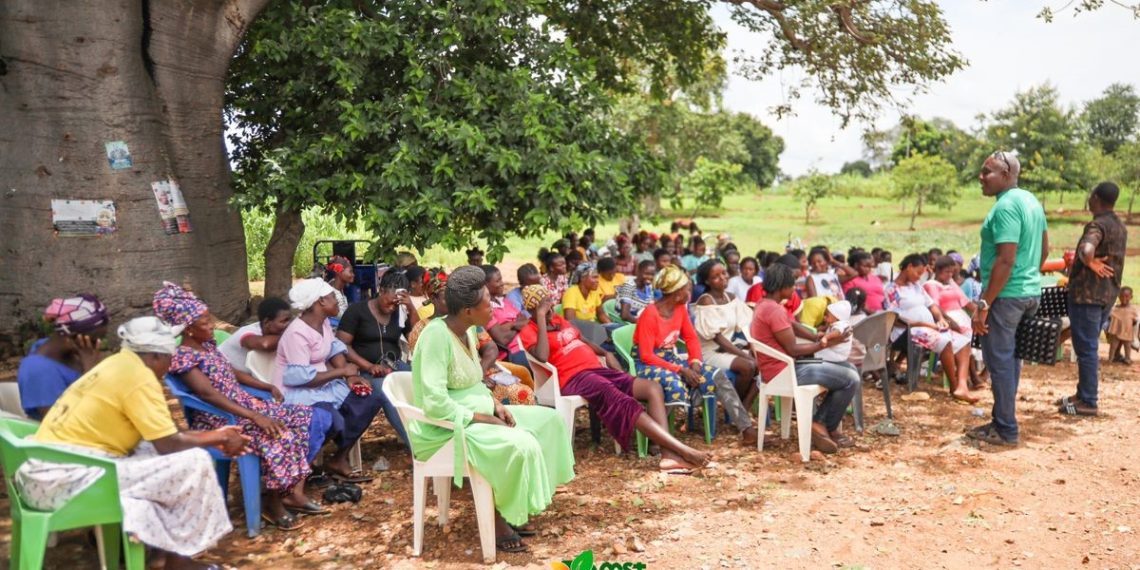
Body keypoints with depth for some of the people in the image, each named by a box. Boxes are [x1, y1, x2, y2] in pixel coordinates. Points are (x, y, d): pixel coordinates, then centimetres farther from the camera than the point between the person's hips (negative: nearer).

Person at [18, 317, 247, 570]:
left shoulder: (117, 366, 16)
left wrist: (213, 436, 18)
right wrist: (219, 438, 3)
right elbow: (169, 444, -12)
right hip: (65, 479, -10)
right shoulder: (138, 376, -13)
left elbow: (161, 436, 18)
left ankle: (171, 545, 12)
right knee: (195, 463, -10)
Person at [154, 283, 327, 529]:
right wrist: (255, 417, -32)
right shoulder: (182, 356, -17)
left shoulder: (207, 344, 11)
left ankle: (294, 492, -2)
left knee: (305, 418, -3)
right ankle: (273, 503, -12)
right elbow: (208, 394, -27)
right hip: (218, 419, -9)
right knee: (280, 436, -32)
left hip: (245, 404, 10)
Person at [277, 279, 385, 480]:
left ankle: (339, 459, 2)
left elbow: (335, 350, 10)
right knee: (334, 422, -34)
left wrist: (350, 377, -9)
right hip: (298, 393, -9)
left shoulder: (324, 322, 6)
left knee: (371, 400, -4)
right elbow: (301, 378, -25)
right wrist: (342, 371, -18)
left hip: (322, 385, 9)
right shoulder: (297, 333, -22)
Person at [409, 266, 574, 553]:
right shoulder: (436, 335, -24)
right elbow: (435, 404, -30)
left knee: (547, 420, 5)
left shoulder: (467, 330, 4)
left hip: (476, 412, 10)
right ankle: (497, 518, -4)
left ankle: (514, 508, 10)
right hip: (446, 428, -10)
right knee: (521, 445, -28)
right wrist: (485, 419, -22)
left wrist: (495, 404, -2)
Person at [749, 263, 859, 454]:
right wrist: (824, 344, -8)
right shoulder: (775, 310, -21)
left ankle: (818, 422, 13)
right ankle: (827, 428, 10)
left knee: (847, 368, 15)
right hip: (783, 371, -11)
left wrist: (821, 338, 1)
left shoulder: (765, 304, 12)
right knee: (851, 379, -9)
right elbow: (793, 350, -19)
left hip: (784, 364, 11)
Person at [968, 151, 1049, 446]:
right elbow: (1044, 249, 19)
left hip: (1006, 295, -10)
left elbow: (1006, 260, -24)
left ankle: (1006, 430, 6)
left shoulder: (1006, 206, -19)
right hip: (1029, 293, 10)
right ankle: (1003, 421, 25)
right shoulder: (1031, 201, 12)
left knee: (999, 361, -1)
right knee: (1009, 357, 16)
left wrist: (984, 304, -23)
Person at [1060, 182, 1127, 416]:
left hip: (1087, 294, -9)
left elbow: (1086, 250, -37)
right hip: (1108, 294, 9)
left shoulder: (1098, 225, -16)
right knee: (1089, 347, 16)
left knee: (1086, 348, -3)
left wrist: (1091, 263, -20)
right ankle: (1084, 394, 23)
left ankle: (1087, 402, 1)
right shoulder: (1120, 227, 14)